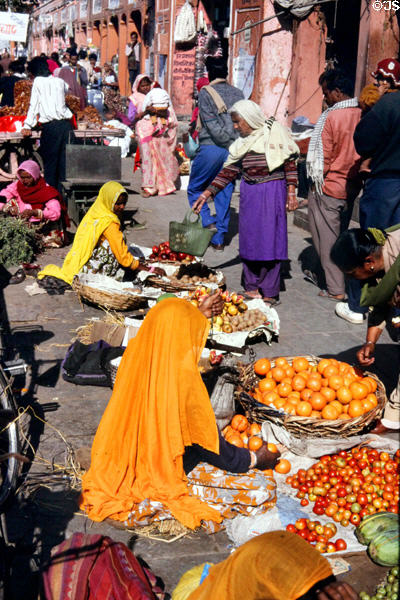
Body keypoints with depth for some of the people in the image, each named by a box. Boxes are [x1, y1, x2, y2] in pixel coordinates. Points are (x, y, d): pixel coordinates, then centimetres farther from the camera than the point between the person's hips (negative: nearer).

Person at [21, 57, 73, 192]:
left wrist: (27, 126, 10)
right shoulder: (60, 82, 14)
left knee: (49, 162, 3)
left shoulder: (38, 81, 4)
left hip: (50, 126, -4)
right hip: (66, 124, 4)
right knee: (65, 161, 6)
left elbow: (34, 104, 5)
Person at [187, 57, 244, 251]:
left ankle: (208, 222, -6)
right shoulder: (238, 94, 10)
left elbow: (213, 127, -13)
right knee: (224, 194, 11)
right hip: (233, 152, 5)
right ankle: (219, 238, 13)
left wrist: (231, 144, -9)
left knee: (194, 189, 14)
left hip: (211, 148, -4)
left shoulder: (206, 92, -4)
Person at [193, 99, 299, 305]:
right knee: (249, 239, 5)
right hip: (249, 194, 5)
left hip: (272, 192, -5)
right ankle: (252, 287, 16)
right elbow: (229, 171, 9)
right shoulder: (241, 143, 11)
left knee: (269, 239, -4)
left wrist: (291, 191, -9)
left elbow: (290, 163, -3)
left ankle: (269, 292, 4)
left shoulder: (275, 132, -4)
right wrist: (207, 193, 2)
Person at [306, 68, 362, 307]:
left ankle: (336, 289, 8)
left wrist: (316, 183, -2)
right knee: (342, 235, 20)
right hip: (352, 187, 6)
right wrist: (355, 176, 16)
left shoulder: (331, 117, -19)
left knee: (327, 240, 5)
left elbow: (322, 158, -15)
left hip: (329, 188, -6)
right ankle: (346, 283, 29)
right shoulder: (363, 115, -1)